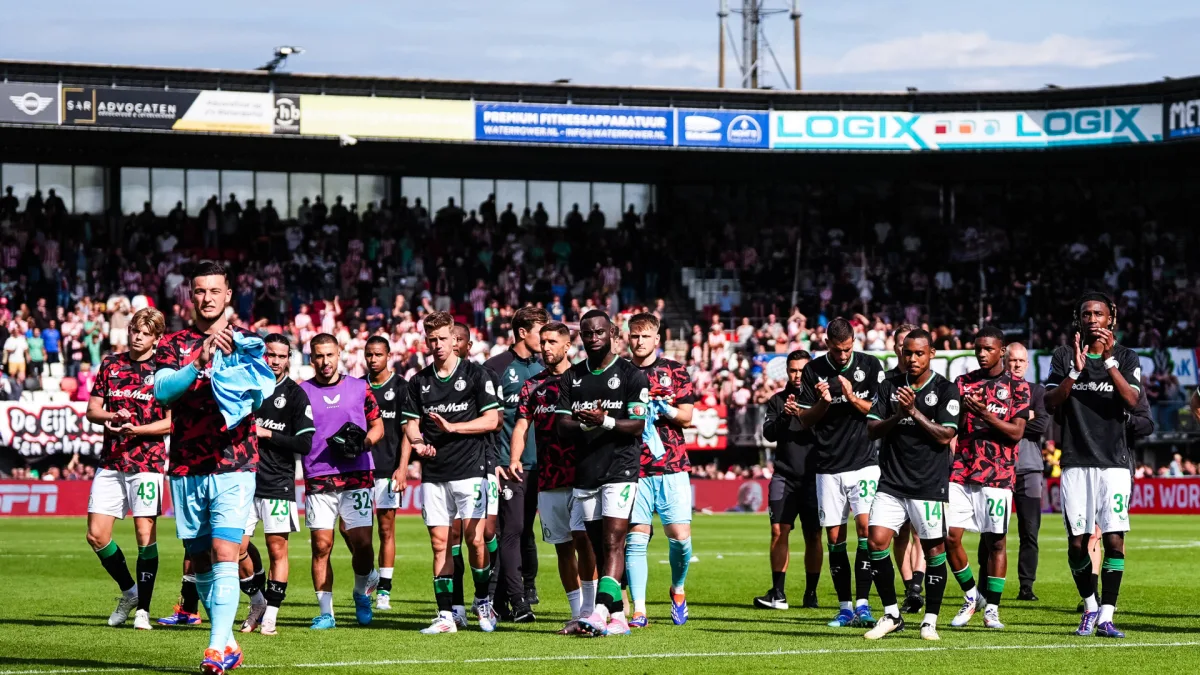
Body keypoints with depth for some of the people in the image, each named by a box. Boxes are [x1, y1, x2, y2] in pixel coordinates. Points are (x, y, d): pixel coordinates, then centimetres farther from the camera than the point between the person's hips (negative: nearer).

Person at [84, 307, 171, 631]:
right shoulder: (111, 365, 11)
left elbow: (171, 421, -5)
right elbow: (92, 410, 11)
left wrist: (135, 429, -18)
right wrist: (113, 416, -10)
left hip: (147, 461, -4)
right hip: (111, 461, 4)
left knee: (145, 534, -6)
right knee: (96, 534, 0)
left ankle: (143, 608, 4)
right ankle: (129, 591, 20)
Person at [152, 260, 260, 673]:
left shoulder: (245, 340, 5)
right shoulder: (174, 345, 8)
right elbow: (162, 390, -9)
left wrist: (236, 358, -29)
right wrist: (199, 363, -25)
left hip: (233, 465, -3)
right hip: (187, 468, 3)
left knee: (224, 553, -15)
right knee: (199, 560, 7)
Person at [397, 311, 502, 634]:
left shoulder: (475, 374, 0)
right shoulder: (419, 381, 12)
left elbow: (491, 420, -3)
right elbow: (412, 424, 16)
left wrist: (453, 427, -13)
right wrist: (411, 454, -4)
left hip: (470, 469, -4)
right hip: (433, 473, 4)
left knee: (474, 539, -9)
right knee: (439, 543, 1)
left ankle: (483, 602, 10)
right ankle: (445, 615, 2)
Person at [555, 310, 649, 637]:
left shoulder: (632, 376, 0)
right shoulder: (572, 377, 13)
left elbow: (638, 425, -7)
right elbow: (562, 426, 6)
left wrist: (605, 421, -24)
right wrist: (585, 424, -16)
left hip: (620, 471, -5)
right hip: (585, 472, 5)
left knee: (613, 542, -14)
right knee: (598, 547, 6)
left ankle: (600, 612, -25)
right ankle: (617, 617, 12)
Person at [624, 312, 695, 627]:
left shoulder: (675, 371, 8)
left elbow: (687, 416, 3)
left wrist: (665, 409, -16)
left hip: (672, 467, 0)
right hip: (634, 469, 0)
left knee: (680, 536, -5)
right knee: (636, 538, -6)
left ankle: (678, 590, 22)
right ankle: (638, 610, -4)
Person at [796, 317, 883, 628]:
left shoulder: (870, 366, 0)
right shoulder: (814, 371, 3)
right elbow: (805, 420, 6)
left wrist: (852, 397, -16)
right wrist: (823, 402, -14)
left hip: (864, 463, -2)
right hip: (829, 467, 2)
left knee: (865, 525, -16)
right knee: (835, 537, 2)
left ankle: (862, 603, -14)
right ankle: (844, 606, 9)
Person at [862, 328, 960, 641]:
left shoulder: (945, 389, -1)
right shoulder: (889, 386, 10)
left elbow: (945, 436, -9)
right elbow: (872, 429, 6)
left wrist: (914, 412, -16)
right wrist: (896, 416, -12)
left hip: (930, 484, -3)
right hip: (892, 482, 3)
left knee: (934, 550, -1)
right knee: (877, 541, -9)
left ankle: (930, 621, 10)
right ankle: (891, 614, 4)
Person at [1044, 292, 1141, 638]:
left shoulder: (1126, 357, 5)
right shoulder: (1064, 356, 8)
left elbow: (1132, 401, -11)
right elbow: (1051, 402, -4)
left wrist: (1108, 360, -20)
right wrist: (1076, 370, -18)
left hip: (1114, 461, -1)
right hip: (1076, 462, 1)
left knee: (1114, 540, -9)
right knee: (1077, 542, 1)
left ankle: (1106, 616, -5)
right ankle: (1090, 607, 20)